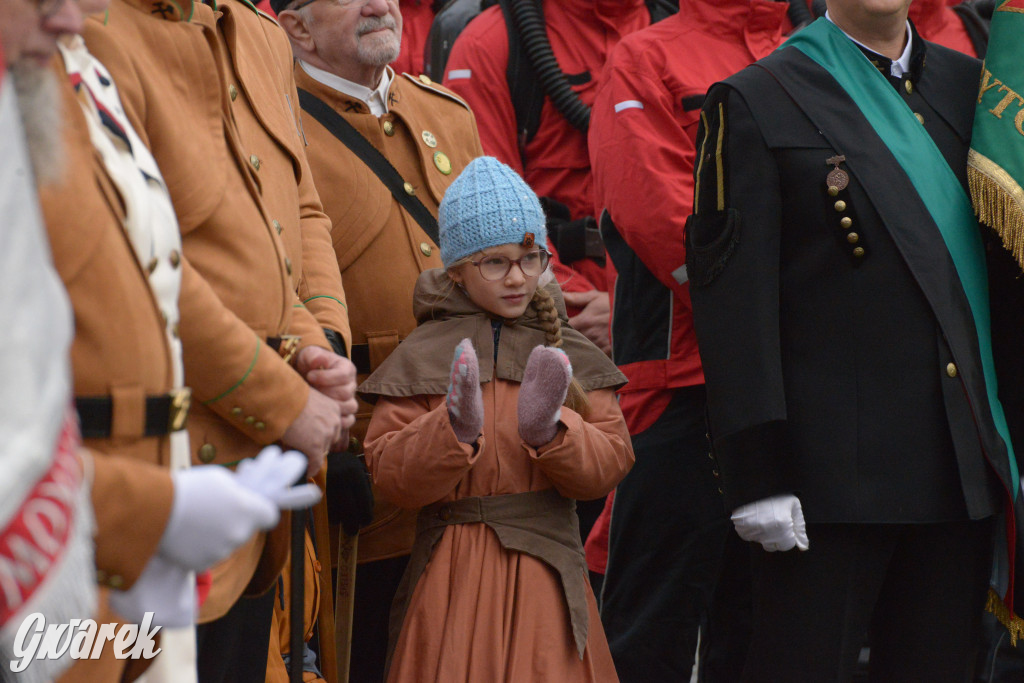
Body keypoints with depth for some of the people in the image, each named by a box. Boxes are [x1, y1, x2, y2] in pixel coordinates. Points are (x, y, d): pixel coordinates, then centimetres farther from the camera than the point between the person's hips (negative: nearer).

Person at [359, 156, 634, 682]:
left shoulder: (569, 355, 9)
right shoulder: (422, 357, 2)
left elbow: (610, 462, 2)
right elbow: (389, 475, -4)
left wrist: (549, 430, -15)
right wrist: (454, 431, -19)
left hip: (545, 574, 2)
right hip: (454, 576, -1)